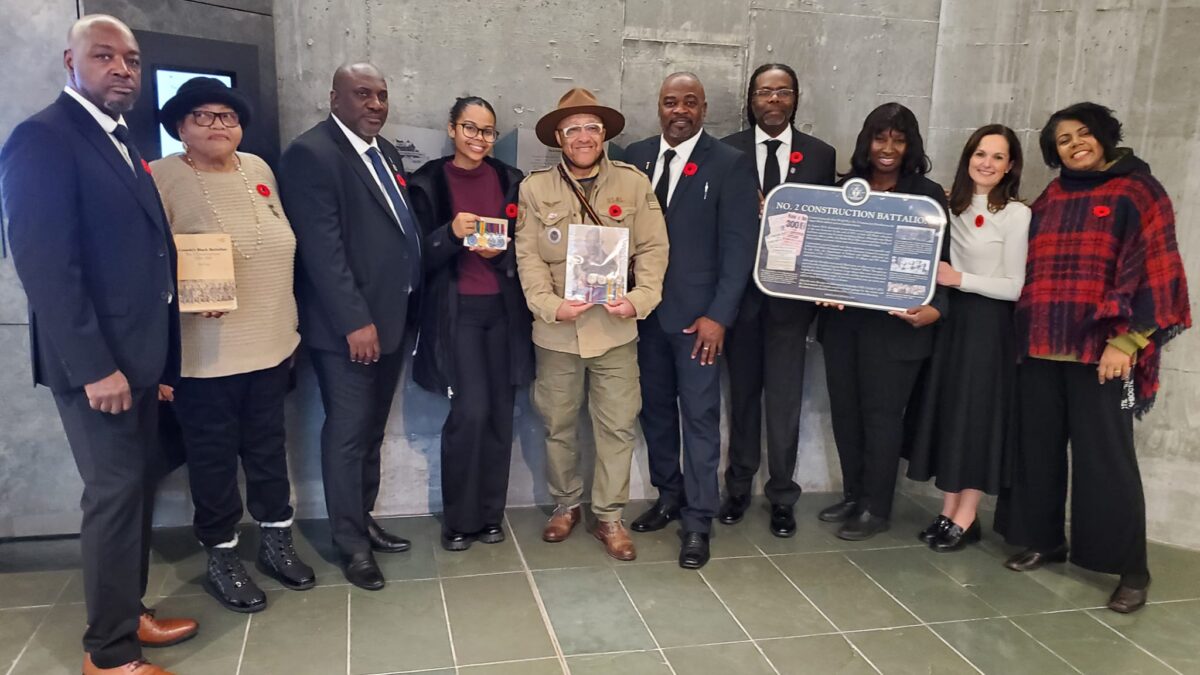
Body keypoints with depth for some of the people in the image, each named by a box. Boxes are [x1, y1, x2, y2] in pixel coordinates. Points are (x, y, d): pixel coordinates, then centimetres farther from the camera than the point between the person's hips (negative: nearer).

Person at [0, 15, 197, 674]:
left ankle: (128, 612, 32)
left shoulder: (121, 140, 15)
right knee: (115, 491, -1)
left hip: (138, 353, 8)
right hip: (96, 360, -8)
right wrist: (94, 366, -22)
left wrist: (159, 359, 11)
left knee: (138, 484, 16)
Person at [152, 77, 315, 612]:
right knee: (214, 457, 8)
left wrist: (288, 320, 13)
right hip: (205, 352, -5)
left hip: (271, 342, 5)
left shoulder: (258, 170, 8)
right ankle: (221, 559, 25)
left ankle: (276, 542, 33)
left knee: (268, 447, 17)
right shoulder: (162, 177, -9)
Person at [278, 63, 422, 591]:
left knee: (372, 429, 17)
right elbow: (322, 247, -19)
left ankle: (363, 518, 32)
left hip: (392, 317, 8)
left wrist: (404, 310, 8)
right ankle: (351, 543, 16)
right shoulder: (312, 152, -12)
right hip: (347, 325, -8)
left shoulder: (386, 152, 14)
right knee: (348, 434, 3)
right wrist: (355, 321, -22)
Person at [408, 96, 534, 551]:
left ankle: (491, 514, 21)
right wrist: (452, 233, -21)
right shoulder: (428, 182, 0)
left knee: (500, 413, 6)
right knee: (470, 411, -11)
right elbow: (420, 256, -3)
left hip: (504, 309, 3)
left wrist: (502, 252, -11)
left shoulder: (510, 180, 8)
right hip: (456, 312, -3)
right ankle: (459, 519, 8)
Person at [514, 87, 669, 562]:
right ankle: (565, 505, 31)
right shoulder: (535, 188, 3)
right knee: (558, 424, 12)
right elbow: (528, 256, -1)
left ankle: (609, 517, 18)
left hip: (615, 327, 0)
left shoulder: (634, 183, 3)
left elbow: (653, 248, 0)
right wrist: (550, 305, -15)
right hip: (557, 329, 1)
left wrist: (641, 298, -15)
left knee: (618, 424, 2)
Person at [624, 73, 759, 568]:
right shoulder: (635, 156, 7)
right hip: (645, 308, 4)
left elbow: (739, 245, -8)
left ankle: (698, 521, 12)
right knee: (655, 408, 13)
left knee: (699, 416, 1)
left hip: (697, 313, -4)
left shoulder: (730, 164, -5)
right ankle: (669, 496, 31)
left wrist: (718, 315, -14)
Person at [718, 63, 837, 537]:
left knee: (785, 398, 4)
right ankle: (739, 487, 28)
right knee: (742, 391, 13)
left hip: (791, 293, 0)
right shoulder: (727, 151, 1)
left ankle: (782, 497, 20)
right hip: (740, 289, 0)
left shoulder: (821, 155, 4)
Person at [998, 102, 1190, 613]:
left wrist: (1125, 341, -16)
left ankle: (1132, 569, 8)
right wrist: (1025, 335, 9)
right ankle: (1044, 540, 24)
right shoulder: (1049, 199, 15)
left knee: (1105, 456, -3)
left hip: (1101, 348, -5)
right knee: (1038, 446, 9)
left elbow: (1151, 270, -7)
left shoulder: (1137, 192, 0)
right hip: (1041, 345, 5)